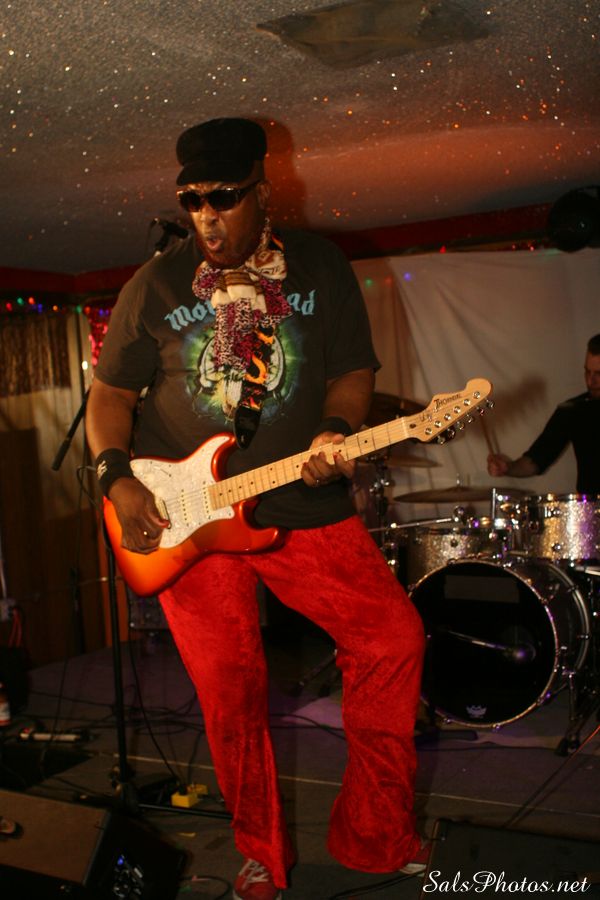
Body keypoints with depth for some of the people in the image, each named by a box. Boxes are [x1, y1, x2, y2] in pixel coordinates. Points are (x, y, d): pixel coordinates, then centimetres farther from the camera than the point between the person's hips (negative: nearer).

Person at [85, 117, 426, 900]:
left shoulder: (321, 268, 5)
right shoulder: (156, 284, 4)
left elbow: (353, 371, 6)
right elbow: (110, 393, 7)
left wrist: (336, 432, -15)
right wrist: (118, 479, -9)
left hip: (304, 506, 1)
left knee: (393, 637, -8)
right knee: (229, 687, 1)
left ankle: (374, 837, 12)